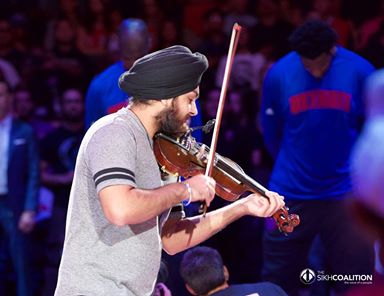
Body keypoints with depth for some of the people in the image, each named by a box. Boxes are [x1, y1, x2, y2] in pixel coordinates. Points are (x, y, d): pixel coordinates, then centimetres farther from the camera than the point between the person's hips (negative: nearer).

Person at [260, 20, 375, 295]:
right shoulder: (278, 75, -7)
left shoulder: (359, 71, -7)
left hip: (345, 193, 0)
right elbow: (271, 133, 6)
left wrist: (352, 168, 10)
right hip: (291, 195, 0)